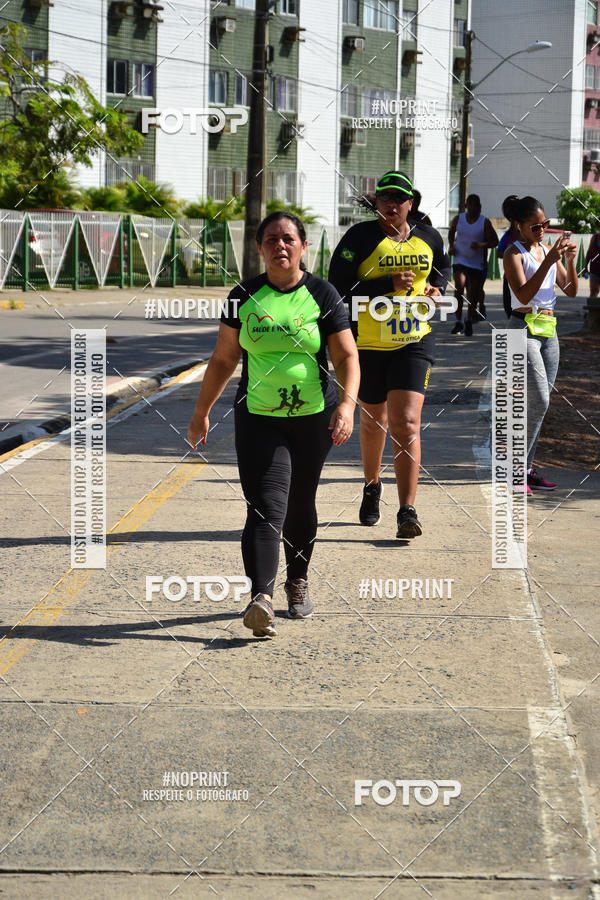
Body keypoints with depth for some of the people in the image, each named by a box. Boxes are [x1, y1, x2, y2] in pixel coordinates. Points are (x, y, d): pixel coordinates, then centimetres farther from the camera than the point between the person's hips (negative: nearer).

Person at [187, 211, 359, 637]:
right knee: (266, 507, -13)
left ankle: (298, 580, 35)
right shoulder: (245, 296, 4)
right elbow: (224, 359, 12)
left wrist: (347, 403, -19)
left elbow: (347, 356, -4)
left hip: (314, 417, 0)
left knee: (300, 506, 12)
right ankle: (261, 597, -25)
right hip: (258, 418, 0)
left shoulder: (322, 295, -1)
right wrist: (202, 411, 13)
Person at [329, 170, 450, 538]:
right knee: (373, 422, 15)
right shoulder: (360, 237, -7)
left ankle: (408, 511, -14)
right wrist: (388, 284, -22)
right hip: (367, 344, 0)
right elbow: (339, 290, -14)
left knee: (406, 423, -12)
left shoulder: (429, 238, 4)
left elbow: (443, 266, 26)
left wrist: (436, 287, 4)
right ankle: (372, 487, 42)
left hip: (414, 342, 1)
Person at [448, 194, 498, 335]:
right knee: (459, 288, -17)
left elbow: (495, 241, -3)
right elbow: (451, 232, 22)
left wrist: (481, 245, -21)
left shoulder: (485, 222, -6)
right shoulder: (458, 219, 1)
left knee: (473, 293, 7)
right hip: (460, 260, 1)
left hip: (477, 263, 0)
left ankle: (469, 321, 28)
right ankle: (458, 322, -12)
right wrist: (451, 246, 5)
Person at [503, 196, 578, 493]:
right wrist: (550, 260, -24)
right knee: (539, 401, -15)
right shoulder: (514, 253, -6)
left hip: (549, 330, 7)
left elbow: (571, 290, 11)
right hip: (525, 329, -7)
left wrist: (570, 260, -5)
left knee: (539, 403, 7)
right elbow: (524, 294, -20)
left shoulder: (548, 250, 14)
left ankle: (525, 468, 12)